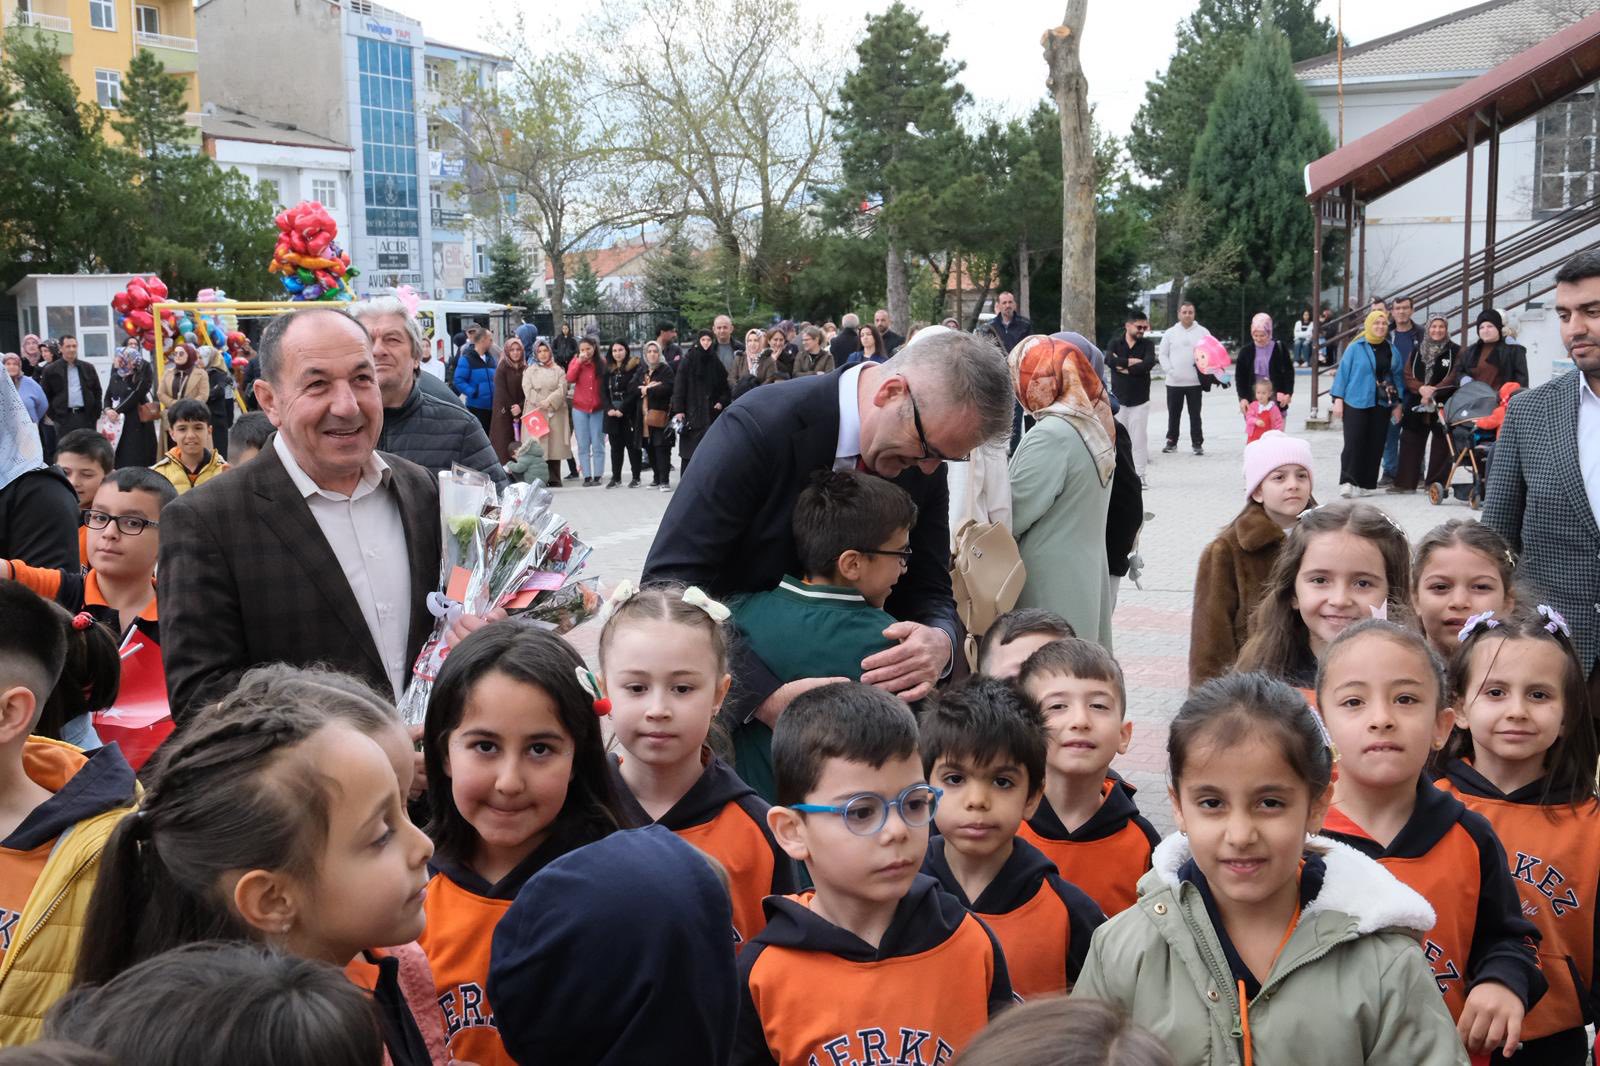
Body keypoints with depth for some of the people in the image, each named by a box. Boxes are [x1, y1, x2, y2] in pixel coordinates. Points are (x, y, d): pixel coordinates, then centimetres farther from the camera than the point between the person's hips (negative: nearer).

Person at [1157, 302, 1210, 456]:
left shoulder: (1203, 332, 4)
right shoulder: (1170, 333, 6)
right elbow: (1163, 354, 6)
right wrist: (1169, 370, -8)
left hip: (1195, 381, -1)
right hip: (1174, 382, 1)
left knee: (1195, 414, 2)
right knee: (1173, 414, 8)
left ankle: (1198, 443, 8)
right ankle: (1171, 442, 17)